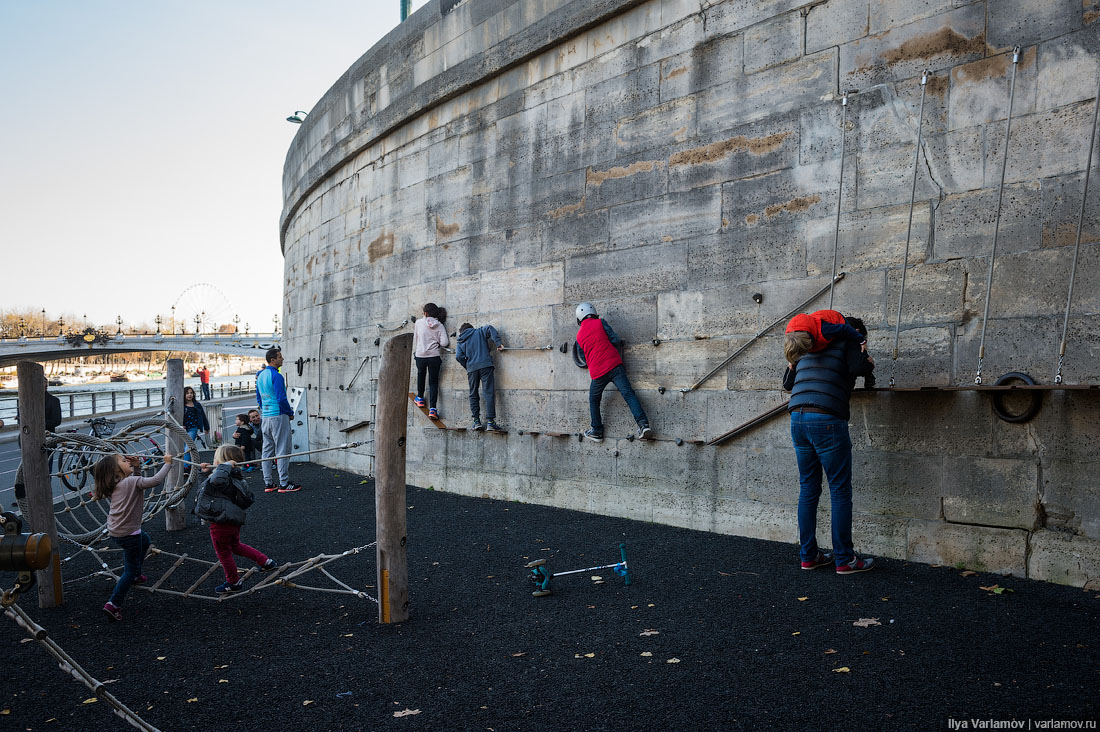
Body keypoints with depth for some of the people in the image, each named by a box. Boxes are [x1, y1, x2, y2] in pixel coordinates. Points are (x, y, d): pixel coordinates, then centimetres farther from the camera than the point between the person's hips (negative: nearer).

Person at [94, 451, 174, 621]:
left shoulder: (116, 484, 5)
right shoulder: (133, 481, -19)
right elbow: (155, 480, -30)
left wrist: (136, 467, 6)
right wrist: (167, 464, -18)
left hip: (115, 530, 9)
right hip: (128, 533, -9)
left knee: (144, 540, 36)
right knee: (130, 571, 2)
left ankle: (134, 575, 47)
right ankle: (114, 604, -3)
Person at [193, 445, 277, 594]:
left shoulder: (224, 479, -23)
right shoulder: (233, 477, 7)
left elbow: (217, 480, -50)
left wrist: (226, 465, -36)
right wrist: (208, 471, 22)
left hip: (221, 525, -10)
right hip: (233, 521, 10)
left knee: (224, 553, 11)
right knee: (236, 546, 29)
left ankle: (233, 582, 27)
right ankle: (266, 562, 29)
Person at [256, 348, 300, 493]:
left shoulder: (260, 375, 13)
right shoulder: (276, 376, -16)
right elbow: (281, 398, -19)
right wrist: (290, 413, -6)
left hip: (264, 417, 9)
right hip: (279, 417, -9)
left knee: (267, 451, 10)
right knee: (283, 450, -4)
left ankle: (268, 484, 13)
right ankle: (284, 484, -3)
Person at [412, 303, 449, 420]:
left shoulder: (419, 322, -1)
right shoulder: (439, 326, -1)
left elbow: (415, 339, 9)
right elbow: (444, 343, -9)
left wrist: (414, 351, 25)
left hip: (420, 355, 0)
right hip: (434, 356, 0)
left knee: (421, 375, 27)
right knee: (433, 381, 4)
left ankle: (420, 398, 43)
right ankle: (432, 408, -8)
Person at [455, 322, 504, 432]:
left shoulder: (460, 342, 18)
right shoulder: (479, 332, 16)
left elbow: (458, 356, 3)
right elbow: (489, 329, -4)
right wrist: (498, 343, -6)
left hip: (472, 369, 2)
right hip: (485, 365, -2)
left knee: (473, 395, 13)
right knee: (489, 393, -5)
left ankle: (476, 421, 8)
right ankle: (490, 422, -13)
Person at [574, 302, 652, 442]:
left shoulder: (579, 336, 14)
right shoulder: (600, 322, 5)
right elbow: (615, 339, -1)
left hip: (597, 372, 2)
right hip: (614, 365, -1)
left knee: (594, 400, 20)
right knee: (628, 394, -6)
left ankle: (597, 432, 24)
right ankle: (643, 424, -20)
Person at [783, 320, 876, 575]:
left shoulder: (808, 348, 24)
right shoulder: (847, 343, 7)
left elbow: (788, 383, 31)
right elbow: (858, 367, -8)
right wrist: (869, 362, 11)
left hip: (797, 419, 7)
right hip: (827, 420, -6)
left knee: (808, 489, 13)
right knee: (840, 491, 2)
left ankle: (808, 555, 17)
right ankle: (844, 560, 6)